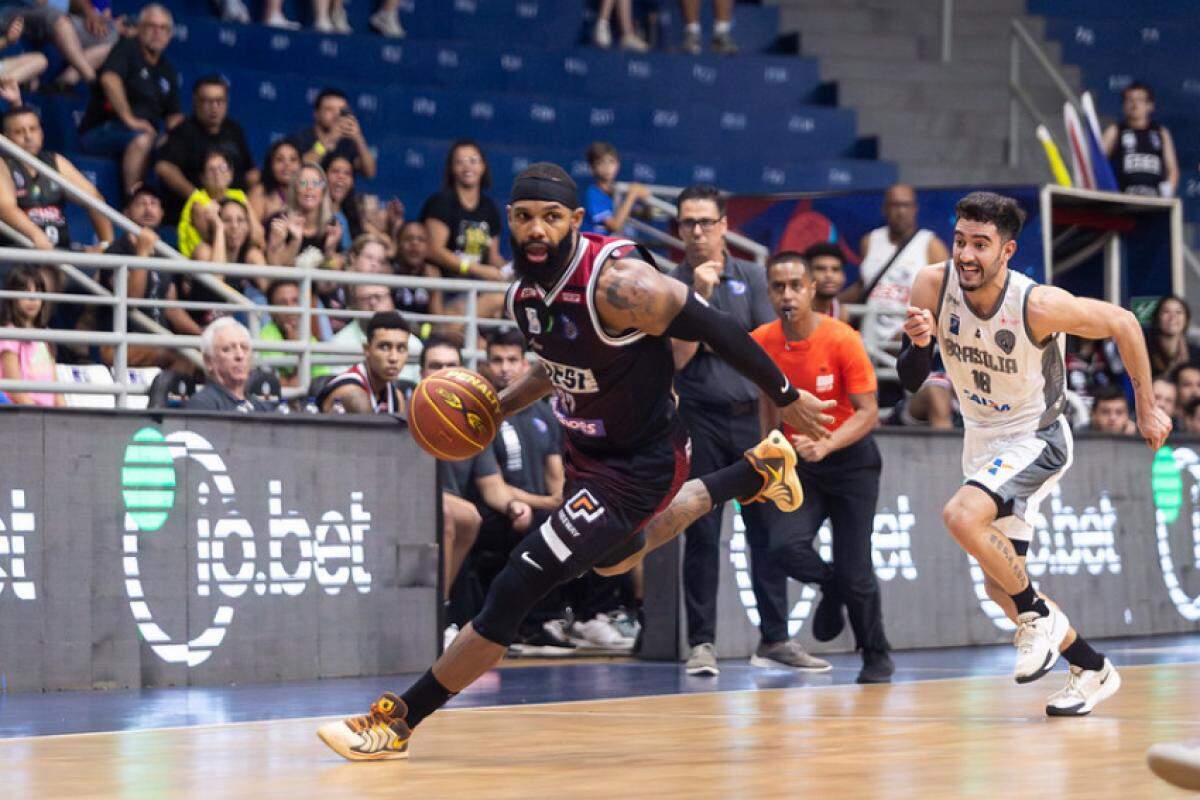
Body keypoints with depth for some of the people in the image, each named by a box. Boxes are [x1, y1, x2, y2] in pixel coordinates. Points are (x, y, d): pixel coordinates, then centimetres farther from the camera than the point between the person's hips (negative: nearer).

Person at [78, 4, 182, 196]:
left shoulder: (167, 71, 19)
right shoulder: (127, 49, -1)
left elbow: (173, 115, 20)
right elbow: (109, 79, -21)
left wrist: (179, 128, -5)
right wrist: (129, 119, -24)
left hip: (147, 133, 7)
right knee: (142, 139, -37)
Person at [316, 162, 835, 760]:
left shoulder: (618, 284, -32)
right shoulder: (524, 290, -7)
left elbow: (719, 331, -22)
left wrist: (787, 399, -13)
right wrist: (499, 407, 2)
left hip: (639, 462, -9)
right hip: (586, 446, 9)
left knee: (516, 589, -15)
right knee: (611, 556, 39)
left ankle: (397, 721, -6)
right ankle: (757, 473, 55)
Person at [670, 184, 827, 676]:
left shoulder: (752, 278, 7)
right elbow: (680, 355, -9)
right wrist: (699, 297, -14)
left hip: (751, 418, 2)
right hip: (699, 419, -2)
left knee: (768, 533, 5)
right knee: (702, 536, -3)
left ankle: (774, 639, 15)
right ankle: (702, 643, 2)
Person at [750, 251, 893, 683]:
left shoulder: (842, 339, -18)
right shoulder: (760, 343, -8)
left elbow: (868, 412, -18)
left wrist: (825, 446, -32)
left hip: (850, 457, -3)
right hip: (799, 459, 3)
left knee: (855, 572, -5)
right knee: (784, 548, -21)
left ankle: (876, 656, 21)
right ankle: (832, 587, 15)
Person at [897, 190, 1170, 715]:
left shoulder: (1039, 305, -27)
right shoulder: (933, 286, -15)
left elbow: (1123, 325, -12)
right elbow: (910, 380, -6)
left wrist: (1146, 410, -6)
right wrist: (920, 342, -29)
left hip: (1035, 440, -6)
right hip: (981, 438, 6)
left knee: (962, 516, -31)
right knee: (1000, 586, 10)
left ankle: (1039, 617, -9)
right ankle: (1093, 670, 28)